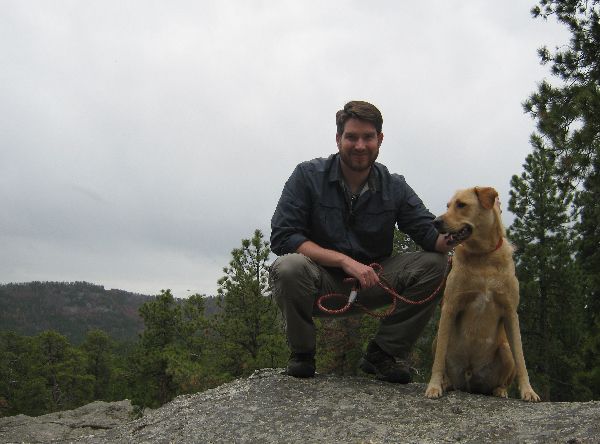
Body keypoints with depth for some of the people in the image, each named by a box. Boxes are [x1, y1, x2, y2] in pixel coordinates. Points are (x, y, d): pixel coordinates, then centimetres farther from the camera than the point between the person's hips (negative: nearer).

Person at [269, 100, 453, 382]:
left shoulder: (394, 188, 1)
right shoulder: (308, 176, -8)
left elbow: (431, 235, -10)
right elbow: (282, 238, -17)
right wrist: (344, 260, -27)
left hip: (369, 283, 3)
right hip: (319, 285, -3)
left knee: (435, 263, -17)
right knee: (289, 267, -36)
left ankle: (382, 353, -4)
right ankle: (301, 353, -7)